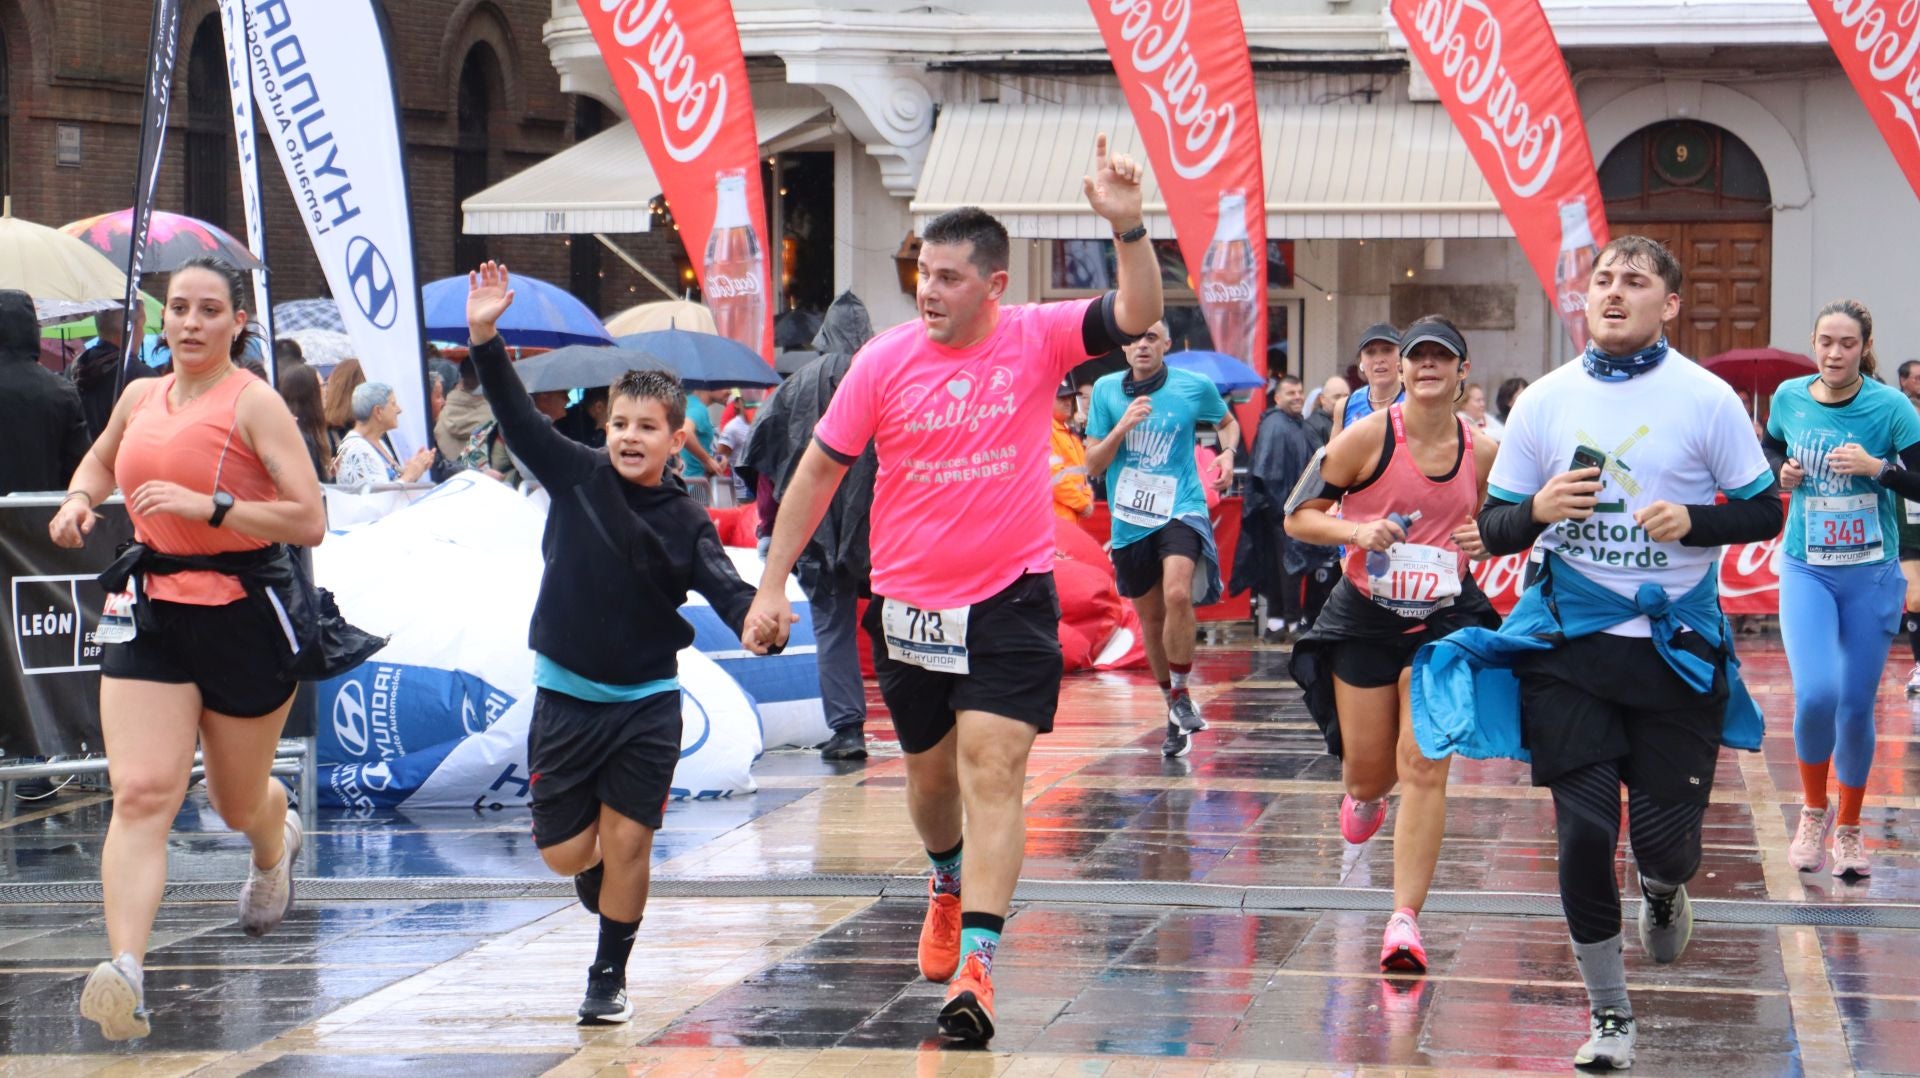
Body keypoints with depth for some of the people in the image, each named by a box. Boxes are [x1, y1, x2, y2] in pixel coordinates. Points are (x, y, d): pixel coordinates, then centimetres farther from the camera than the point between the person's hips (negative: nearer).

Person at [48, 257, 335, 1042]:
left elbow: (309, 521, -18)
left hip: (243, 615, -4)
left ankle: (274, 846, 54)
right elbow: (102, 457, 31)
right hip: (151, 612, 4)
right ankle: (125, 973, -27)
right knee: (140, 794, -15)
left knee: (238, 804, 15)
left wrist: (206, 506, -25)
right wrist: (81, 497, 9)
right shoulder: (141, 397, 7)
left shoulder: (253, 403, -10)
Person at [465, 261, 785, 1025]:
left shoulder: (685, 524, -5)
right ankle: (597, 858, 40)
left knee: (627, 843, -2)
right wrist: (485, 339, -19)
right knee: (564, 851, 3)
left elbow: (724, 588, -15)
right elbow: (516, 416, -8)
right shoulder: (577, 477, -3)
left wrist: (758, 620, -37)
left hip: (647, 703, -1)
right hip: (565, 695, 1)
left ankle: (609, 977, 15)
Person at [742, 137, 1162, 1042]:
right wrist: (772, 583, 1)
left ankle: (975, 965, -18)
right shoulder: (886, 360, -4)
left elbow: (1136, 319, -17)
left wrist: (1127, 227, -33)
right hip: (906, 602, 2)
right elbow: (819, 468, 3)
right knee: (931, 771, 18)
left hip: (1011, 601, -2)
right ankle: (949, 881, 49)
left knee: (993, 772, -13)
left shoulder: (1038, 340, -5)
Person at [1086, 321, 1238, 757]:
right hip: (1129, 520, 3)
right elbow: (1093, 464, 0)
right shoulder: (1106, 390, 1)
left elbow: (1227, 421, 19)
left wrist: (1228, 452, -2)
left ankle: (1181, 693, -10)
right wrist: (1122, 428, -16)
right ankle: (1176, 715, 29)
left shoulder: (1195, 387, -2)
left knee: (1178, 594, -28)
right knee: (1151, 619, 12)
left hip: (1180, 510, -3)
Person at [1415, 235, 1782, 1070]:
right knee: (1584, 831, -4)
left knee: (1663, 838, -2)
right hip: (1571, 647, 1)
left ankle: (1663, 892, 38)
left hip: (1676, 648, -1)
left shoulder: (1706, 399, -3)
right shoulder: (1545, 401, 2)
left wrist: (1694, 521, -18)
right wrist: (1537, 510, -15)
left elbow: (1766, 511, 1)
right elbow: (1493, 529, 7)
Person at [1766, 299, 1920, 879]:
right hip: (1806, 570, 1)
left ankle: (1848, 829, 27)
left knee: (1856, 707, 6)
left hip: (1872, 575, -1)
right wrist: (1781, 471, -1)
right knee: (1816, 694, -18)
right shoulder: (1790, 397, -1)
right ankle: (1814, 810, 7)